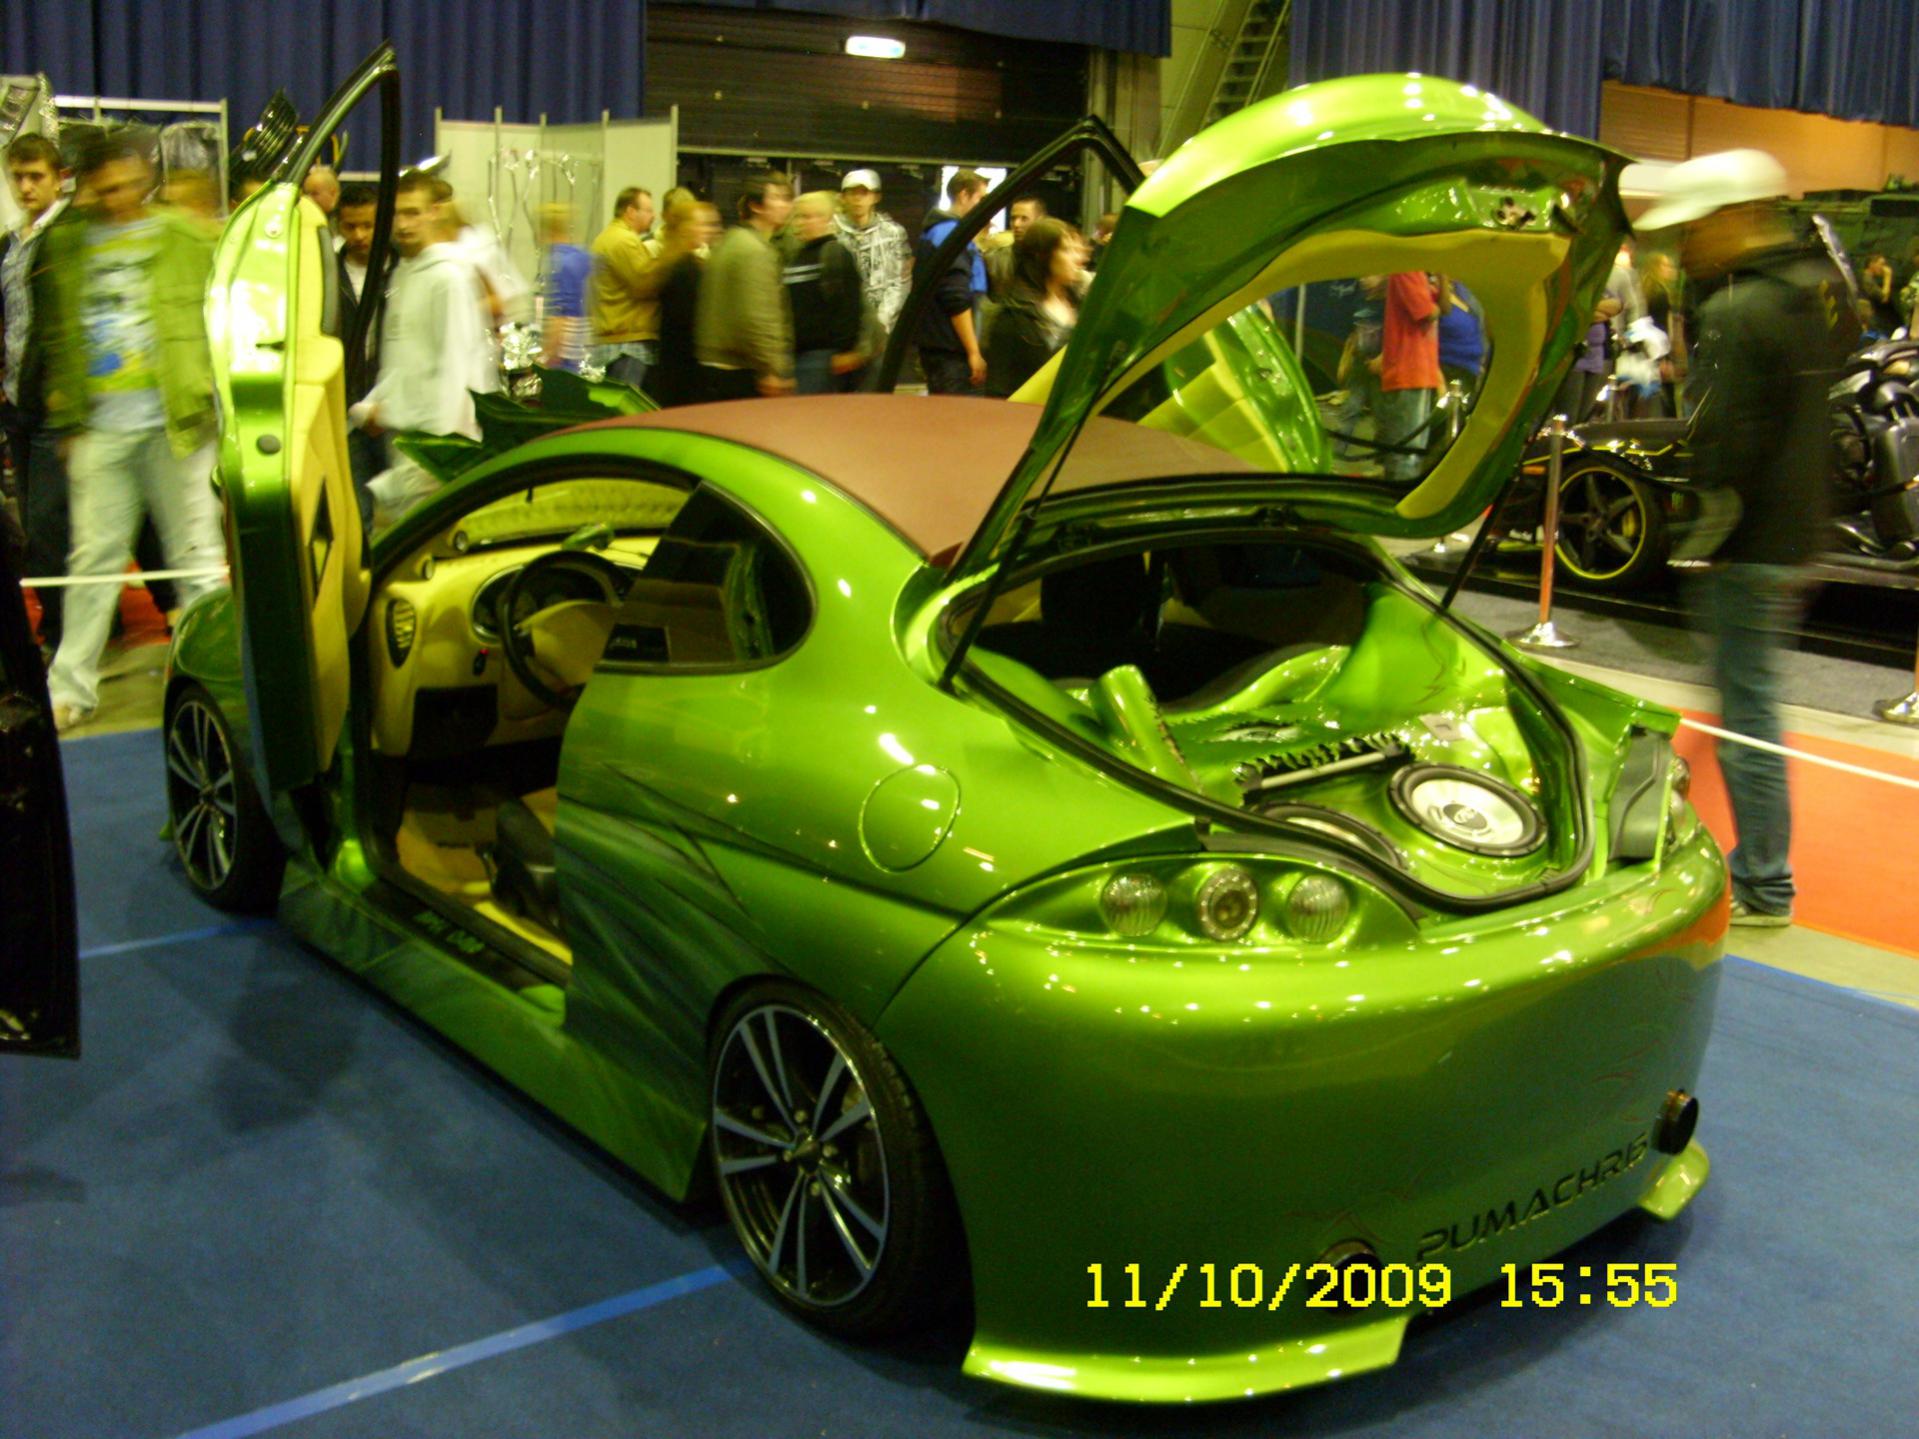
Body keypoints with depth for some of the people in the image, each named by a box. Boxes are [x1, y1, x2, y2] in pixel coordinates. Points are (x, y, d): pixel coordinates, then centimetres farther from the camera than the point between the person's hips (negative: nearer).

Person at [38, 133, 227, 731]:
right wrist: (68, 415, 7)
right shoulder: (66, 245, 10)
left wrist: (210, 400, -4)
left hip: (175, 422, -2)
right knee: (92, 557, 4)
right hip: (101, 427, 2)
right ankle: (70, 687, 10)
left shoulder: (187, 239, 4)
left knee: (197, 555, 3)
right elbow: (59, 336, 13)